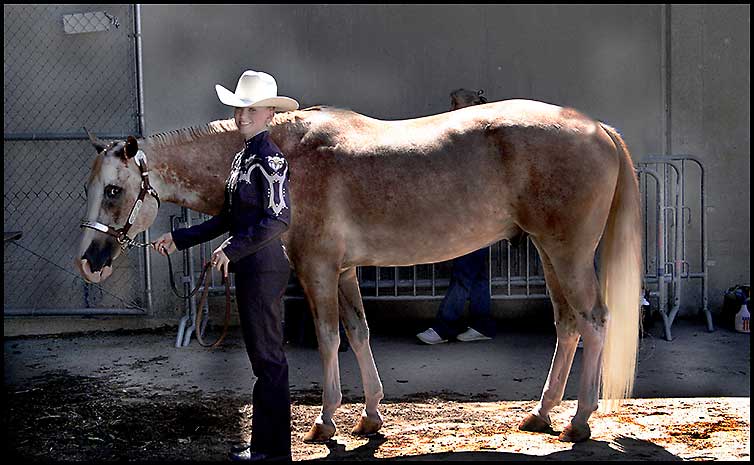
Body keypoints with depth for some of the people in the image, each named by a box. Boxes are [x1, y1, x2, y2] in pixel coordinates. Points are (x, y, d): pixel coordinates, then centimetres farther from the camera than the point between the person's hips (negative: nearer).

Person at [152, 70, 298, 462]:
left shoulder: (269, 157, -14)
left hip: (264, 266, -10)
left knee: (267, 355, -1)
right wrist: (180, 239, 17)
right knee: (263, 353, 16)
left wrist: (232, 249, -24)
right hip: (250, 266, 10)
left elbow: (278, 218, -23)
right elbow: (229, 218, 19)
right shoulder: (243, 156, 15)